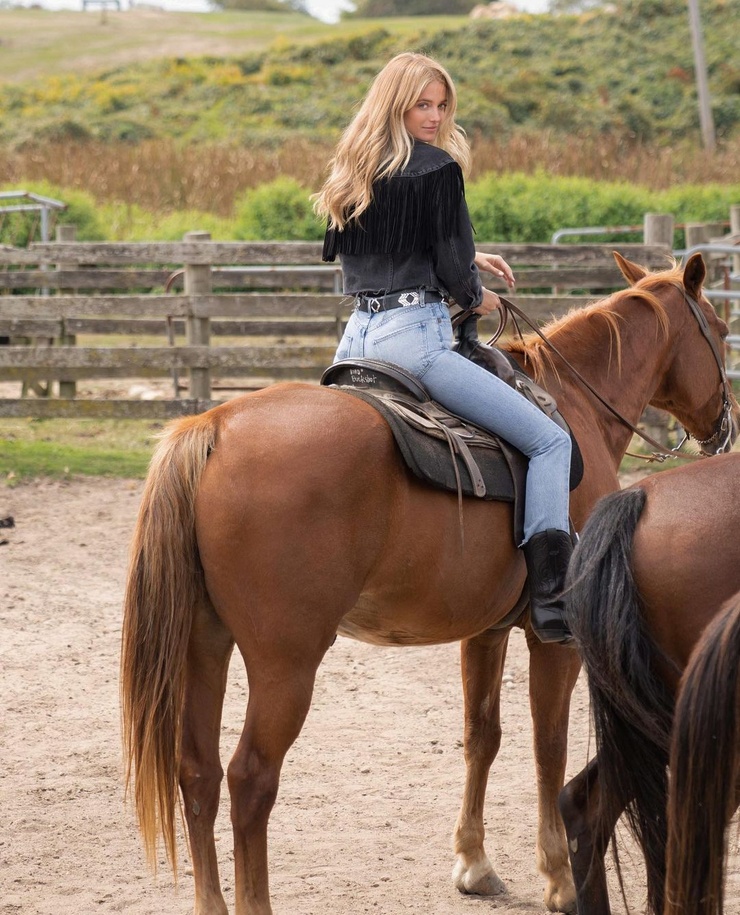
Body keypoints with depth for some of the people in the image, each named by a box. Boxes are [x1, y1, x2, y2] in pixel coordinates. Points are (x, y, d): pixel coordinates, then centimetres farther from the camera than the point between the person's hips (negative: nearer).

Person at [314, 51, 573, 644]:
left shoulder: (353, 171, 14)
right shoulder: (438, 167, -8)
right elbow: (451, 269, -9)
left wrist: (468, 260, 27)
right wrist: (476, 297, 12)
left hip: (358, 335, 8)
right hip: (416, 336, -8)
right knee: (550, 441, -6)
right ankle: (551, 601, -18)